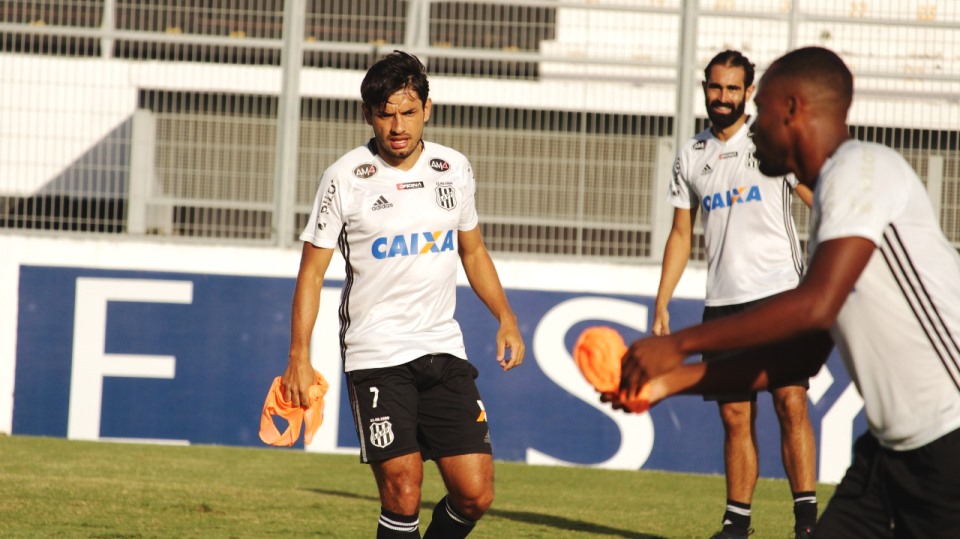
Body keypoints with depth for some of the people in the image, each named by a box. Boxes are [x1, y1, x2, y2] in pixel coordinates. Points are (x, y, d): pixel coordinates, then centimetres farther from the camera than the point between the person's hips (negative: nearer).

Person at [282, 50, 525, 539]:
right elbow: (312, 271, -2)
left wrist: (506, 319, 11)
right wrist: (299, 356, -9)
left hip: (443, 348, 4)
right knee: (402, 494, -12)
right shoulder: (345, 178, -5)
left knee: (474, 494, -3)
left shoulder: (454, 169, 7)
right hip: (375, 355, -4)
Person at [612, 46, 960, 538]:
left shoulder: (863, 169, -11)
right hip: (893, 443, 9)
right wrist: (673, 380, 15)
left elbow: (817, 306, -22)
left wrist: (678, 345, -17)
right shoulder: (829, 198, 18)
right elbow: (805, 358, 19)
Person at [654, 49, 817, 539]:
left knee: (791, 403, -13)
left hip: (780, 294, -4)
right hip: (723, 303, 4)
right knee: (735, 417, 4)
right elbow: (681, 235, 19)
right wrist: (661, 304, 14)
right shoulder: (691, 156, 14)